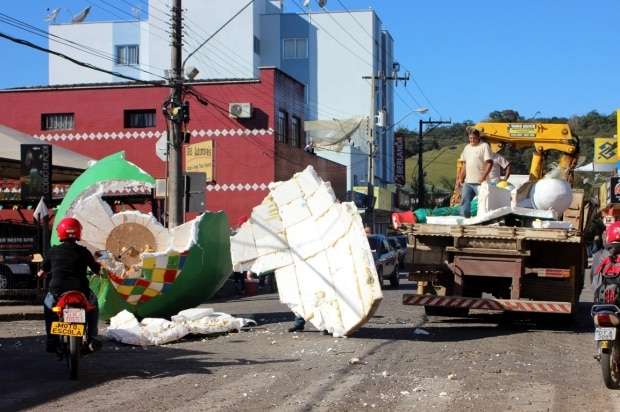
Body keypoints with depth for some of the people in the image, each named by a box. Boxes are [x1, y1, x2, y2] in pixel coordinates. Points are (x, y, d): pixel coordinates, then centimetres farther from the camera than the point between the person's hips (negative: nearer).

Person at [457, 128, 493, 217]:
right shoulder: (467, 147, 16)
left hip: (480, 182, -7)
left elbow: (489, 163, -13)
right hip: (468, 182, 7)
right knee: (464, 200, 5)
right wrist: (460, 178, 16)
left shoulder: (484, 146, -6)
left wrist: (484, 176, -23)